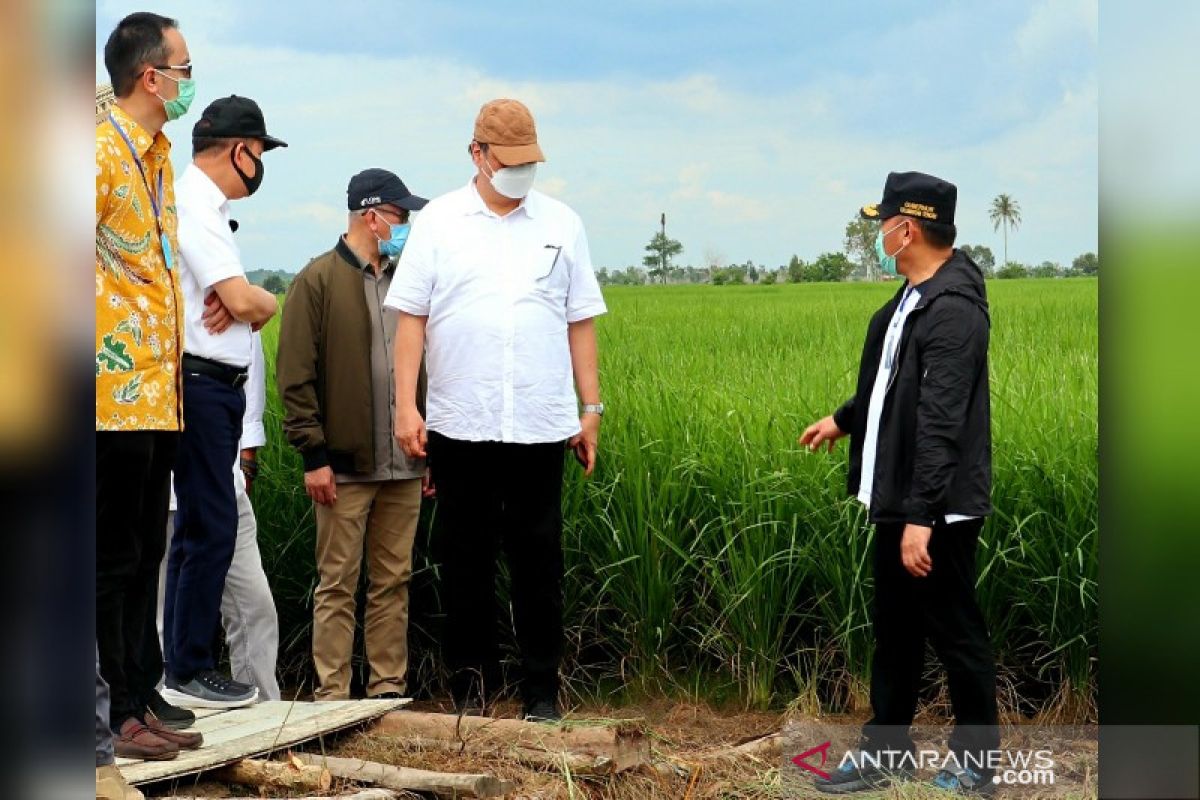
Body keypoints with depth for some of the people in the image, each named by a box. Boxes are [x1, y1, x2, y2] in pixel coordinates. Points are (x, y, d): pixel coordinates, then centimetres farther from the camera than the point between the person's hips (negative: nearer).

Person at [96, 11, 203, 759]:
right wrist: (113, 346, -17)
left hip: (159, 389, 9)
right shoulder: (104, 151, -13)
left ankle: (143, 693, 22)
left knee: (144, 556, 14)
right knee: (116, 559, -2)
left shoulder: (158, 154, 16)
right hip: (120, 390, -9)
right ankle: (122, 712, 4)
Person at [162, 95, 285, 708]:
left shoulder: (203, 205, 19)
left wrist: (243, 305, -8)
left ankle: (186, 666, 19)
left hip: (218, 386, 10)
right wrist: (267, 302, 2)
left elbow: (234, 299, 16)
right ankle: (187, 673, -2)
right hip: (202, 383, -10)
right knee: (211, 529, -8)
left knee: (200, 529, 12)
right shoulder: (194, 205, -13)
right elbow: (243, 300, -20)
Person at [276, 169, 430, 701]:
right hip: (345, 466, -5)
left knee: (393, 581, 9)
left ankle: (389, 687, 15)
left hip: (404, 465, 5)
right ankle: (332, 695, 4)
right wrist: (314, 455, -12)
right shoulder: (318, 280, -2)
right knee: (338, 584, 0)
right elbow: (295, 376, -7)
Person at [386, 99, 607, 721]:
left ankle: (541, 688, 12)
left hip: (540, 427, 1)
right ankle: (470, 681, 16)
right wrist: (405, 407, -5)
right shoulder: (439, 221, 6)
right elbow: (411, 317, 3)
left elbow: (580, 323, 12)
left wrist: (592, 408, 7)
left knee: (538, 560, 3)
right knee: (466, 559, 6)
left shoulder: (562, 224, 10)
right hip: (459, 426, 0)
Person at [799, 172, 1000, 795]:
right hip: (898, 499, 10)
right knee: (895, 632, 17)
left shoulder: (953, 309, -22)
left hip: (937, 509, -10)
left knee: (955, 635, 4)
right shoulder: (913, 298, 9)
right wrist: (843, 421, 38)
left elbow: (942, 421, -27)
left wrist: (921, 516, -28)